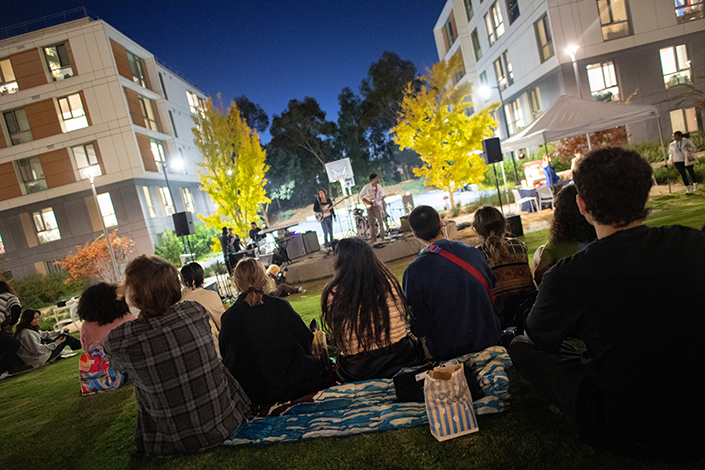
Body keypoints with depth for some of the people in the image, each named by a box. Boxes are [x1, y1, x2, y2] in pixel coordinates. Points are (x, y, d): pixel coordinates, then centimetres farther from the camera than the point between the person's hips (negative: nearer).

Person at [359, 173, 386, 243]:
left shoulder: (379, 186, 6)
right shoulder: (366, 187, -2)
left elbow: (382, 194, 15)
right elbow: (361, 195, 1)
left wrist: (382, 197, -9)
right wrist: (367, 202, -8)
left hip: (378, 205, 2)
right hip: (370, 206, -2)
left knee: (381, 221, -4)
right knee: (371, 223, 0)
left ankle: (382, 237, 4)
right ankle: (373, 238, 9)